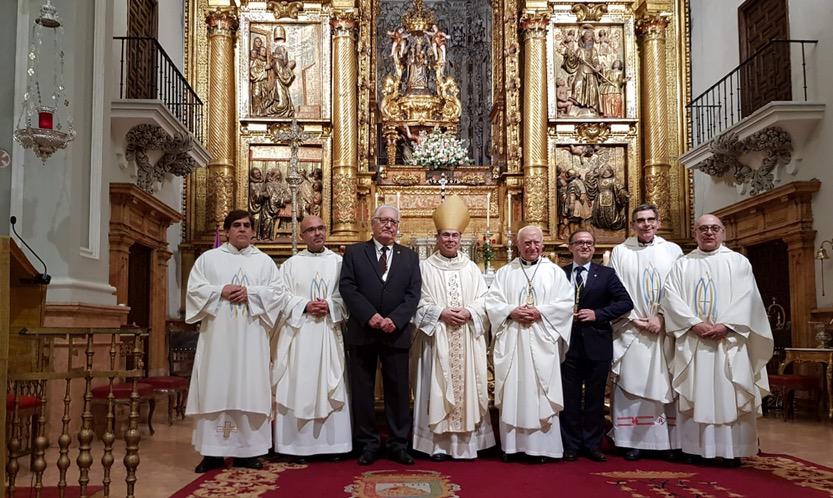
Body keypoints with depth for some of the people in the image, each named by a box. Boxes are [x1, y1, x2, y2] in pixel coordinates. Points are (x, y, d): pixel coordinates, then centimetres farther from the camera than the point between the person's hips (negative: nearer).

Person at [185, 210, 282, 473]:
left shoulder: (265, 261, 12)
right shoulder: (208, 258, 11)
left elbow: (276, 293, 2)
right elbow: (194, 289, 2)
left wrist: (250, 293, -12)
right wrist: (220, 291, -12)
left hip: (251, 336, 1)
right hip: (217, 334, 0)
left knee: (249, 388, -1)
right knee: (215, 387, -2)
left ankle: (247, 450, 5)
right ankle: (213, 451, 3)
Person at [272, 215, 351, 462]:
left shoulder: (339, 262, 9)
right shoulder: (291, 264, 9)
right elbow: (283, 295, 1)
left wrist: (329, 306, -13)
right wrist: (305, 306, -13)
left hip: (329, 333, 0)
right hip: (299, 333, 0)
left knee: (329, 385, 2)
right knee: (299, 385, -1)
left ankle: (331, 442, 9)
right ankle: (300, 444, 5)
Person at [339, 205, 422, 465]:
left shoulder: (410, 257, 10)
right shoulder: (354, 252, 6)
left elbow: (413, 294, 2)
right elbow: (347, 287, -5)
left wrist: (394, 319, -13)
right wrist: (370, 315, -16)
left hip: (396, 333, 1)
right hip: (362, 332, -1)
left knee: (398, 390, 5)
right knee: (362, 390, 5)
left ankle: (399, 444, 15)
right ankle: (368, 443, 16)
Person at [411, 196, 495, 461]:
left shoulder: (471, 268, 11)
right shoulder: (426, 267, 3)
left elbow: (483, 301, 7)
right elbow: (419, 302, -2)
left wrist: (468, 312, -11)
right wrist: (441, 313, -15)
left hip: (467, 339, 3)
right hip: (437, 338, -2)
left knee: (467, 384, 3)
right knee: (438, 387, -3)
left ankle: (467, 440, 11)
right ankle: (439, 442, 2)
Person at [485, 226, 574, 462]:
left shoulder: (554, 272, 7)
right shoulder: (505, 272, 10)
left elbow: (566, 303, -1)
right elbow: (492, 301, 4)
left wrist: (540, 312, -12)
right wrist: (512, 311, -12)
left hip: (541, 343, -1)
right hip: (511, 342, 1)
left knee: (541, 393, 0)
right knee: (512, 391, 2)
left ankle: (542, 446, 6)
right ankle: (511, 444, 9)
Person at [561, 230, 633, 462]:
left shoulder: (606, 274, 5)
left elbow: (626, 302, -1)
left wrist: (597, 314, -10)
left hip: (597, 344, 0)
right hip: (568, 344, 0)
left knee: (595, 397, 8)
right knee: (570, 398, 6)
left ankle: (592, 445, 19)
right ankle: (570, 445, 16)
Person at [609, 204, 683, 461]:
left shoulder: (673, 250, 8)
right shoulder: (620, 252, 6)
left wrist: (661, 318, -10)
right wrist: (634, 319, -8)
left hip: (665, 331, 1)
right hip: (631, 331, -1)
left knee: (666, 386, 3)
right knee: (633, 386, -1)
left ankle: (670, 441, 9)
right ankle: (635, 441, 4)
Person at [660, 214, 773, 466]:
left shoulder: (738, 261, 9)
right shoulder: (682, 264, 12)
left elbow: (747, 298, -2)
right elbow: (671, 296, -1)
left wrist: (725, 325, -15)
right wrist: (695, 323, -13)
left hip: (728, 341, -1)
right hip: (691, 341, 1)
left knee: (729, 395, -1)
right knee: (695, 395, 1)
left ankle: (732, 449, 5)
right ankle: (695, 447, 6)